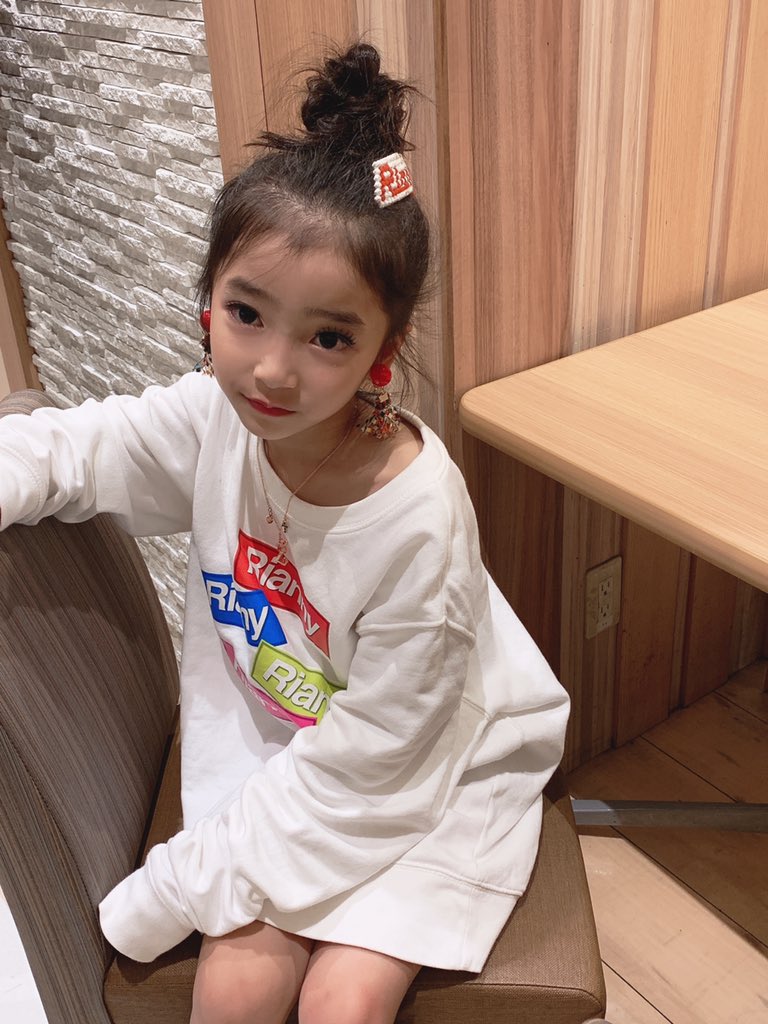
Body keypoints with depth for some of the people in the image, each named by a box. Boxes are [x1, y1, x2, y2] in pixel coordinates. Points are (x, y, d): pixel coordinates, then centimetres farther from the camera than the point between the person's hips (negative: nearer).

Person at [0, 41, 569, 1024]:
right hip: (270, 741, 4)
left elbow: (364, 766, -24)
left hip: (424, 772, -3)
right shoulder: (212, 418, -17)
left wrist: (180, 886, -18)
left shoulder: (419, 524, -31)